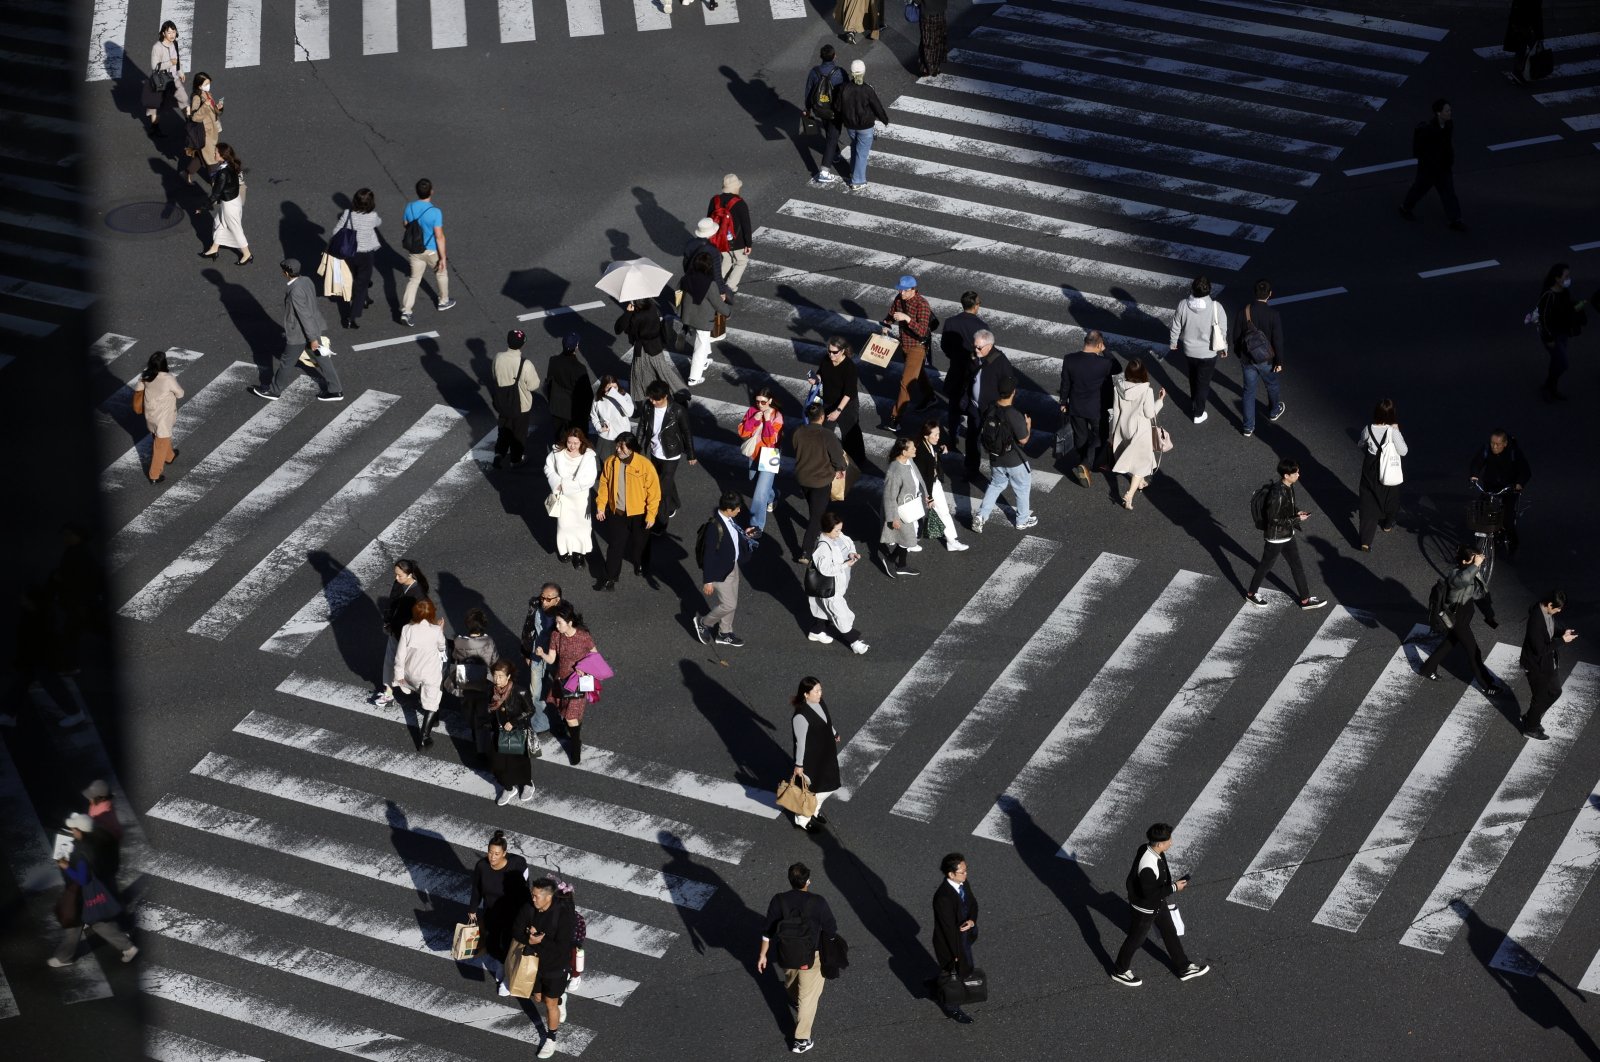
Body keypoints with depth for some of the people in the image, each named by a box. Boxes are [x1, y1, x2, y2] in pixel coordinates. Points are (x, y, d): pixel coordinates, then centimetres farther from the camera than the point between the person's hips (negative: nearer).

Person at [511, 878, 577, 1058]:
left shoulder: (564, 915, -31)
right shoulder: (529, 908, -16)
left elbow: (561, 947, -31)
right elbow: (516, 932, -11)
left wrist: (538, 940, -26)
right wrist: (531, 939, -30)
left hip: (555, 967, -5)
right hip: (534, 963, 5)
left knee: (550, 1004, 10)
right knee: (538, 998, 23)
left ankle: (551, 1039, 32)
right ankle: (560, 1001, 56)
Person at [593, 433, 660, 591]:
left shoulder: (644, 465, -22)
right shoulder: (611, 462, -10)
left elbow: (654, 490, -16)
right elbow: (604, 484, 2)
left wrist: (651, 514, -15)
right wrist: (600, 506, 1)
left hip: (638, 513, -2)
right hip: (617, 512, 2)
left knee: (639, 542, 20)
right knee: (615, 545, 5)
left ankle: (639, 565, 48)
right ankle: (611, 578, 14)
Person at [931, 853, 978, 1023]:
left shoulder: (963, 883, -12)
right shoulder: (943, 897, -37)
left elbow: (973, 904, 1)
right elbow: (949, 927, -29)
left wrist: (971, 921, -22)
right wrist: (957, 953, -21)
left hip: (964, 934, 8)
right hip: (949, 941, -8)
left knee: (966, 969, 30)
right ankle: (953, 1010, 41)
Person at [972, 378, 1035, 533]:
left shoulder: (989, 411, -10)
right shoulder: (1014, 415, -29)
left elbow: (983, 433, 2)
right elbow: (1023, 440, -20)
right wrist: (1028, 425, -3)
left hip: (995, 458, 5)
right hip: (1014, 460, -5)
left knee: (995, 484, 25)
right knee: (1022, 488, 18)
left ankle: (981, 515, 13)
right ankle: (1023, 520, 33)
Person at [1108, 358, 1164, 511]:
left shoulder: (1119, 387, -16)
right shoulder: (1146, 391, -27)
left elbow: (1116, 411, -5)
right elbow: (1150, 414, -16)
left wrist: (1114, 432, 7)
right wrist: (1160, 400, -2)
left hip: (1123, 427, 4)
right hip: (1140, 430, -4)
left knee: (1130, 456, 28)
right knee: (1141, 461, 10)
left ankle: (1138, 481, 51)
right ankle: (1130, 495, -1)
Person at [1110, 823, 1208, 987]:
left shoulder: (1148, 848, -13)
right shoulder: (1148, 866, -42)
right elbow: (1149, 893, -33)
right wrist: (1173, 888, -25)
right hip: (1144, 909, -9)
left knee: (1170, 933, 23)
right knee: (1136, 939, 15)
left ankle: (1183, 968, 41)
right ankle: (1120, 972, 39)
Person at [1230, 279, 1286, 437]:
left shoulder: (1243, 311, -15)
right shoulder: (1274, 315, -22)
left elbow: (1236, 336, -4)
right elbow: (1278, 341, -16)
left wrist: (1239, 354, 13)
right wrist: (1279, 362, -3)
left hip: (1247, 359, 2)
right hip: (1267, 359, -2)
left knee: (1249, 391, 16)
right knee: (1273, 385, 27)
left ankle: (1248, 428, 22)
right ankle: (1274, 412, 52)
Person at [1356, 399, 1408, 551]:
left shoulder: (1369, 429, -12)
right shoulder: (1393, 431, -23)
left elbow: (1361, 444, 7)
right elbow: (1403, 451, -13)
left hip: (1370, 472, 2)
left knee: (1369, 505, 6)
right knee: (1390, 499, 27)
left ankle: (1366, 542, 1)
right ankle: (1387, 524, 53)